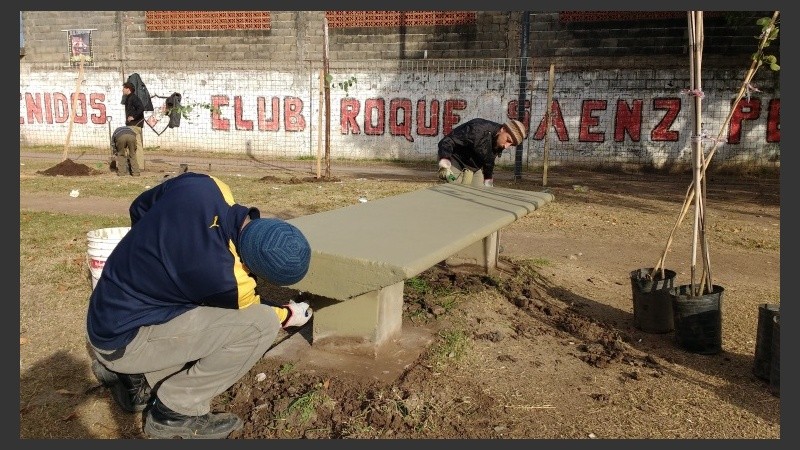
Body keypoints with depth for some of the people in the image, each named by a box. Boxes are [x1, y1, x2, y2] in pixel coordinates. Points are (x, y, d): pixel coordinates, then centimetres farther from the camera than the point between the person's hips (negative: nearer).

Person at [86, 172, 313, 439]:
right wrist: (288, 316, 14)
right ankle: (175, 412, -6)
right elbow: (250, 316, -6)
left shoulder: (203, 185, -14)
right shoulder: (224, 277, -31)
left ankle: (139, 379, 17)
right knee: (262, 323, -20)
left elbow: (139, 209, 7)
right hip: (122, 340, -8)